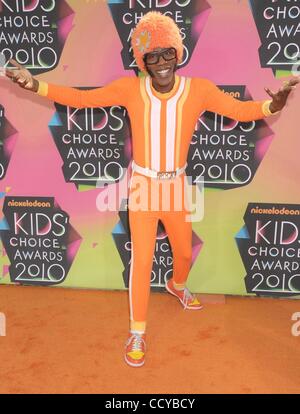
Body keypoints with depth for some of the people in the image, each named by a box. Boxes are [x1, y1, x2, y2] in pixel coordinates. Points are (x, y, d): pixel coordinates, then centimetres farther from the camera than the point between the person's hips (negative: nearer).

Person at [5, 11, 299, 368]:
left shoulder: (199, 89, -11)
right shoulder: (130, 88, -12)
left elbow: (241, 110, -11)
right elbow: (82, 98, -8)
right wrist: (36, 85, -20)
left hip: (176, 188, 2)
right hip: (142, 187, -2)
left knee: (184, 253, 20)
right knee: (141, 261, -1)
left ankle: (177, 285, 56)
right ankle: (137, 332, 18)